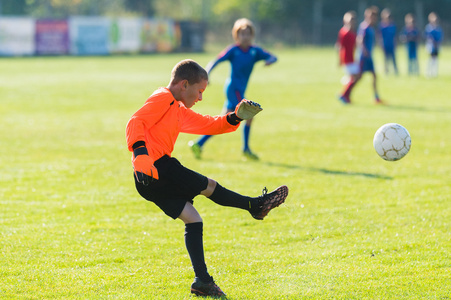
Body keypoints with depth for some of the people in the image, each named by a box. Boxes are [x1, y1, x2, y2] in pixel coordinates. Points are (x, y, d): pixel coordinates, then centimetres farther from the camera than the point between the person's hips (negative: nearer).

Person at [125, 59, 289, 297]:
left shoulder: (179, 111, 26)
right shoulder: (163, 99, -6)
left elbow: (207, 125, 32)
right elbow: (135, 123, -18)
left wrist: (234, 118, 17)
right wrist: (141, 155, -31)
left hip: (154, 180, 11)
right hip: (158, 168, -11)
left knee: (193, 220, 8)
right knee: (208, 186, -1)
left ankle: (202, 281, 6)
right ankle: (256, 206, 18)